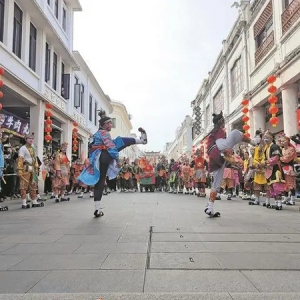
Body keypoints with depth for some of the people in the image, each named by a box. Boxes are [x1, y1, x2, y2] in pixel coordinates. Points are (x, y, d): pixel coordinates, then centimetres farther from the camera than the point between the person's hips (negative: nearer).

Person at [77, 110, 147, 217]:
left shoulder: (97, 134, 26)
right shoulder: (104, 133, -6)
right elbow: (111, 147, -11)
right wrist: (117, 160, -11)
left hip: (97, 161, 9)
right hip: (104, 157, -9)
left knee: (100, 182, 7)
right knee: (120, 141, 0)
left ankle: (97, 210, 7)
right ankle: (142, 140, 12)